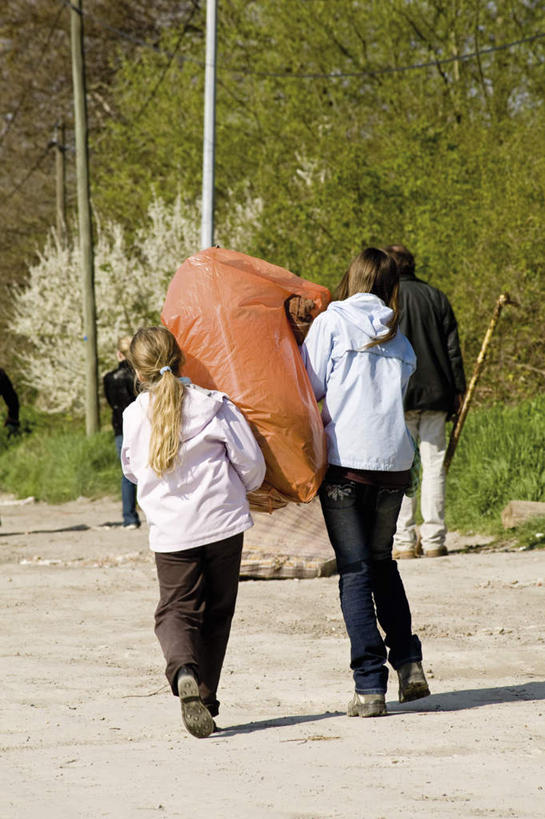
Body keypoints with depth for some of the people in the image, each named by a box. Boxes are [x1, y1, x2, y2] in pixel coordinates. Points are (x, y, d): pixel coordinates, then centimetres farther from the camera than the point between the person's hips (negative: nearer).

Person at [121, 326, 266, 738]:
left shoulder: (134, 417, 0)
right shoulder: (212, 405, -6)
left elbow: (133, 470, 17)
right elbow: (251, 461, -4)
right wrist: (242, 488, 18)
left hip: (171, 532, 0)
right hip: (222, 522, 0)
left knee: (175, 610, 5)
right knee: (216, 612, 13)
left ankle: (185, 673, -25)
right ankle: (206, 699, 12)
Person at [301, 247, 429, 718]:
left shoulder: (330, 323, 1)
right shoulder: (402, 344, 15)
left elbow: (310, 388, 0)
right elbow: (390, 396, 16)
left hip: (346, 459, -4)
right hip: (394, 459, 4)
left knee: (355, 571, -2)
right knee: (382, 563, 21)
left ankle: (370, 687, -8)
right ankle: (409, 663, 10)